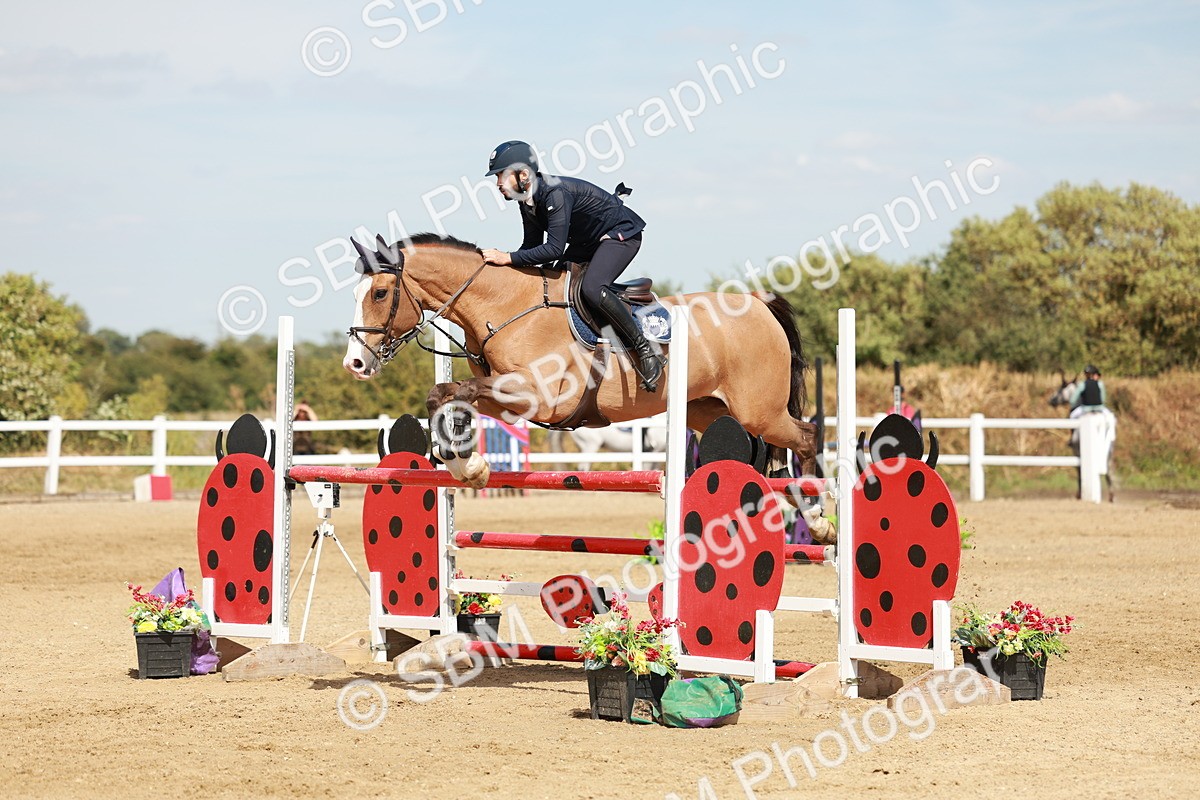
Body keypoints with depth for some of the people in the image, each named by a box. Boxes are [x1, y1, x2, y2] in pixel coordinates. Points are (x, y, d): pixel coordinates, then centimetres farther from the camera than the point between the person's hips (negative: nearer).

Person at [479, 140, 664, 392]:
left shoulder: (556, 193, -32)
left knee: (592, 288, -31)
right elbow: (532, 246, 6)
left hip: (621, 234, -10)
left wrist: (509, 258, -37)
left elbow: (554, 249, -37)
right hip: (587, 241, 10)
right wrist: (499, 261, -8)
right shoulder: (528, 202, -3)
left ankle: (647, 352, -22)